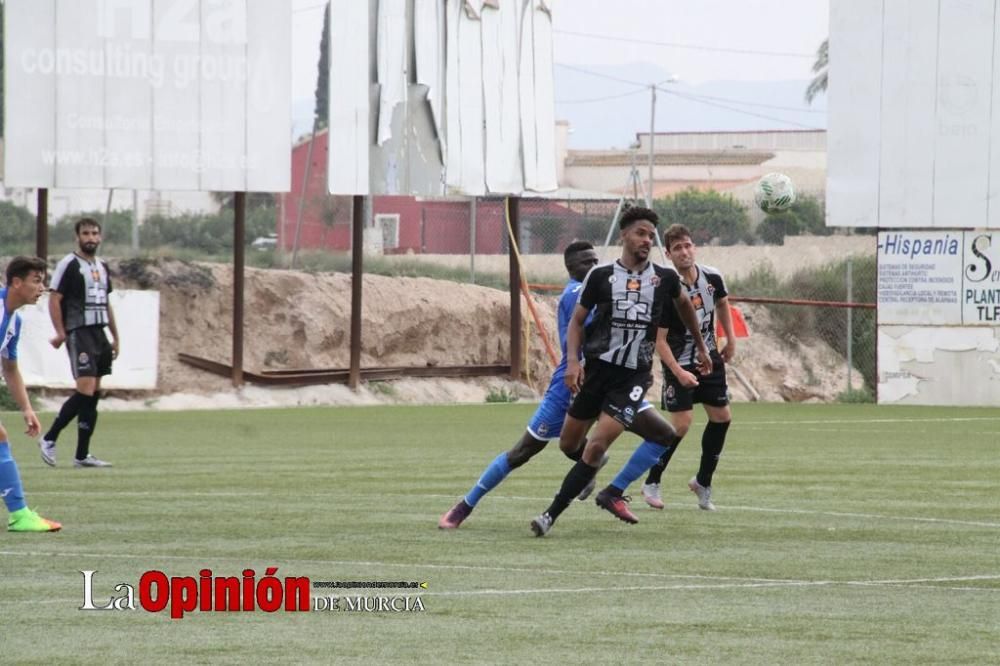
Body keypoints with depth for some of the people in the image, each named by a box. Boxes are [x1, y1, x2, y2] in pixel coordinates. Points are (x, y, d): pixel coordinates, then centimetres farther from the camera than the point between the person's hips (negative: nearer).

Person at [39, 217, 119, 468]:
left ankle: (82, 455, 8)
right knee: (86, 389, -17)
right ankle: (49, 439, -5)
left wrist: (115, 337, 21)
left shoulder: (102, 267, 16)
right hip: (79, 334, -8)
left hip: (99, 334, 8)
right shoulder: (68, 265, -7)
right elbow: (54, 299, -11)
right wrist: (60, 332, -22)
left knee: (95, 394, 5)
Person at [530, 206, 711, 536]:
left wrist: (701, 345, 34)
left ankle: (551, 514, -11)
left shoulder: (664, 278, 4)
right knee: (569, 444, 7)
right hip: (598, 369, 1)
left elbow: (684, 303, 26)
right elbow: (577, 320, 5)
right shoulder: (600, 275, 0)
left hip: (634, 375, -1)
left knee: (596, 446, -16)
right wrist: (572, 360, -10)